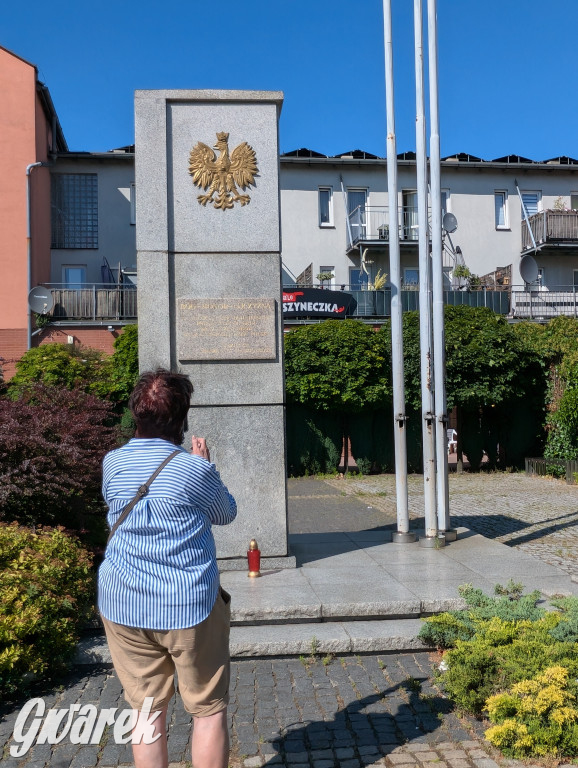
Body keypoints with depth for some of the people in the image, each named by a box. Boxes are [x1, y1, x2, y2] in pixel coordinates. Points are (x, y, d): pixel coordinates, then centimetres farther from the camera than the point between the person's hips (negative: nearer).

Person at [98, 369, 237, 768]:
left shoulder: (113, 463, -2)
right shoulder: (195, 469, -13)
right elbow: (226, 513, 4)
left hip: (123, 608, 4)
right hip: (190, 608, -4)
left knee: (148, 713, 14)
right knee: (209, 711, 11)